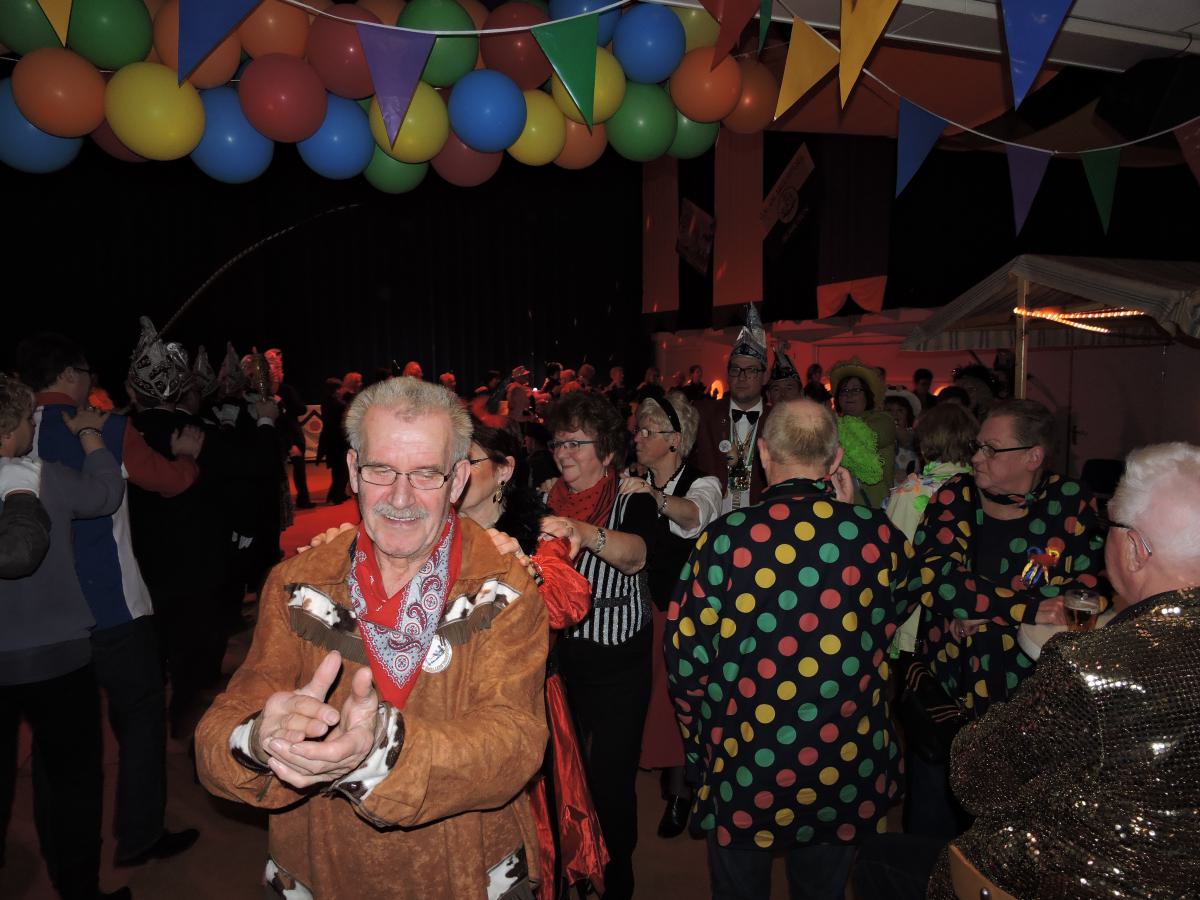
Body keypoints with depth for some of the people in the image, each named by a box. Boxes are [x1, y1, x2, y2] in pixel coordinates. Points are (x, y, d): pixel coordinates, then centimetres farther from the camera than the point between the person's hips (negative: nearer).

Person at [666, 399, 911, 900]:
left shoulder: (725, 539, -19)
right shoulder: (880, 535, -12)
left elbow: (688, 661, -13)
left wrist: (697, 741, 7)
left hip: (745, 769, -2)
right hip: (848, 767, 2)